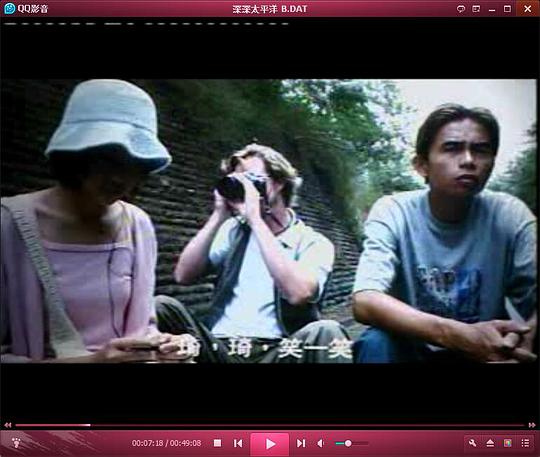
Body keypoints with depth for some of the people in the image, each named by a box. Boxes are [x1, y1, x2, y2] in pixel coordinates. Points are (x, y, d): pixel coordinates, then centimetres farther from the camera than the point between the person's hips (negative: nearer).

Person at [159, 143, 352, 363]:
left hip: (275, 351, -3)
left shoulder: (314, 243, 3)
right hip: (218, 348, 3)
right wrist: (218, 217, -3)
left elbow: (298, 293, -19)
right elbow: (184, 275, 3)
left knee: (326, 332, -33)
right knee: (162, 308, -22)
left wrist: (255, 219, -16)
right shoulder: (232, 230, 15)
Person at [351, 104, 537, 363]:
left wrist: (523, 343, -34)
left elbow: (533, 308, -11)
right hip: (413, 350, 0)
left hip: (487, 349, 1)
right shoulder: (393, 212, -14)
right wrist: (461, 335, -39)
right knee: (377, 342, -30)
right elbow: (365, 303, -27)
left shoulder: (510, 216, -9)